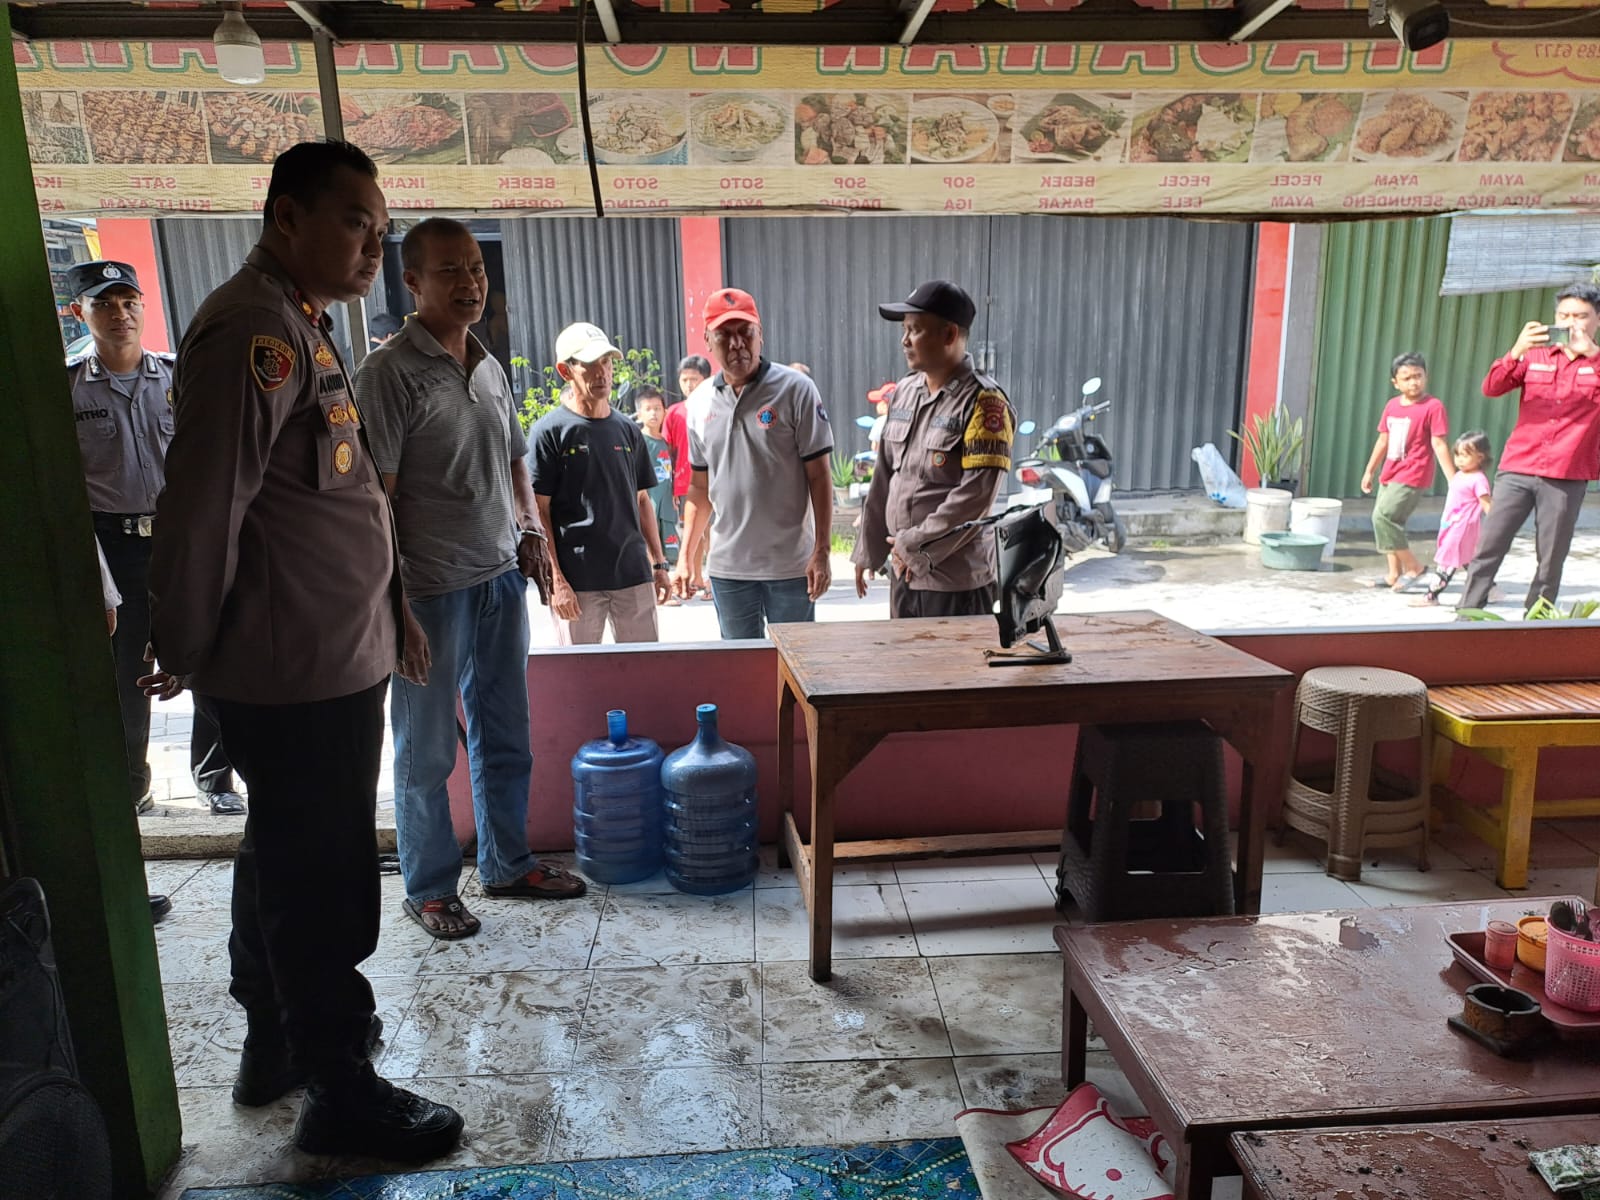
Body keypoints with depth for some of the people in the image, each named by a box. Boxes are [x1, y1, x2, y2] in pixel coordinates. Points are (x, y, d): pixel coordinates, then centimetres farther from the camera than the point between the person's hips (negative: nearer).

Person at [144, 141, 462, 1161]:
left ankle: (277, 1039, 41)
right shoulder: (257, 329, -18)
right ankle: (341, 1092, 20)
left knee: (284, 859, 22)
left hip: (323, 663, 10)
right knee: (325, 882, 2)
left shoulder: (300, 323, 16)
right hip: (300, 674, -10)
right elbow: (203, 504, -22)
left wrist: (391, 611, 20)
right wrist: (184, 649, -12)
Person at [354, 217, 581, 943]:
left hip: (502, 578, 7)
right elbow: (376, 495, -15)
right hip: (433, 590, -7)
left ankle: (507, 864, 33)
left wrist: (530, 529, 7)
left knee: (504, 735, 17)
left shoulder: (490, 369, 11)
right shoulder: (390, 372, -11)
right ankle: (428, 889, 24)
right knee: (426, 752, 7)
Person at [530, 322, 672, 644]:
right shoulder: (549, 432, -5)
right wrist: (555, 580, -12)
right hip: (578, 581, -4)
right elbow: (538, 512, -7)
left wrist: (658, 562, 12)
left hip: (634, 573, 5)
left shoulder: (628, 430, 11)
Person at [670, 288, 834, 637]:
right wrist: (686, 556, 9)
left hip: (791, 565, -4)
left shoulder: (796, 389, -7)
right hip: (727, 567, 4)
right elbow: (700, 487, 12)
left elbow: (819, 476, -7)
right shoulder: (699, 402, 5)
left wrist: (821, 552, -11)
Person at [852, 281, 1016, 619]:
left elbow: (976, 495, -20)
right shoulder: (904, 392, 10)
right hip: (903, 574, 7)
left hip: (957, 582, -7)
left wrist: (916, 546, -16)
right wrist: (868, 549, 14)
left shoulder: (983, 402, -13)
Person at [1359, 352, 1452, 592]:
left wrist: (1453, 480, -16)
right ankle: (1394, 573, 20)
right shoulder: (1392, 406, 9)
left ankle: (1413, 567, -4)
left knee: (1383, 516, -17)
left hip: (1413, 477, -8)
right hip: (1390, 475, 8)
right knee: (1386, 519, 10)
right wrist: (1369, 471, 20)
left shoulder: (1432, 406, -10)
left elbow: (1439, 444, -13)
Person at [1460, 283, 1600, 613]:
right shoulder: (1535, 355, 10)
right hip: (1517, 469, 1)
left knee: (1550, 561, 3)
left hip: (1567, 477, -1)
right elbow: (1491, 388, -3)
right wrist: (1516, 351, -18)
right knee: (1488, 547, -2)